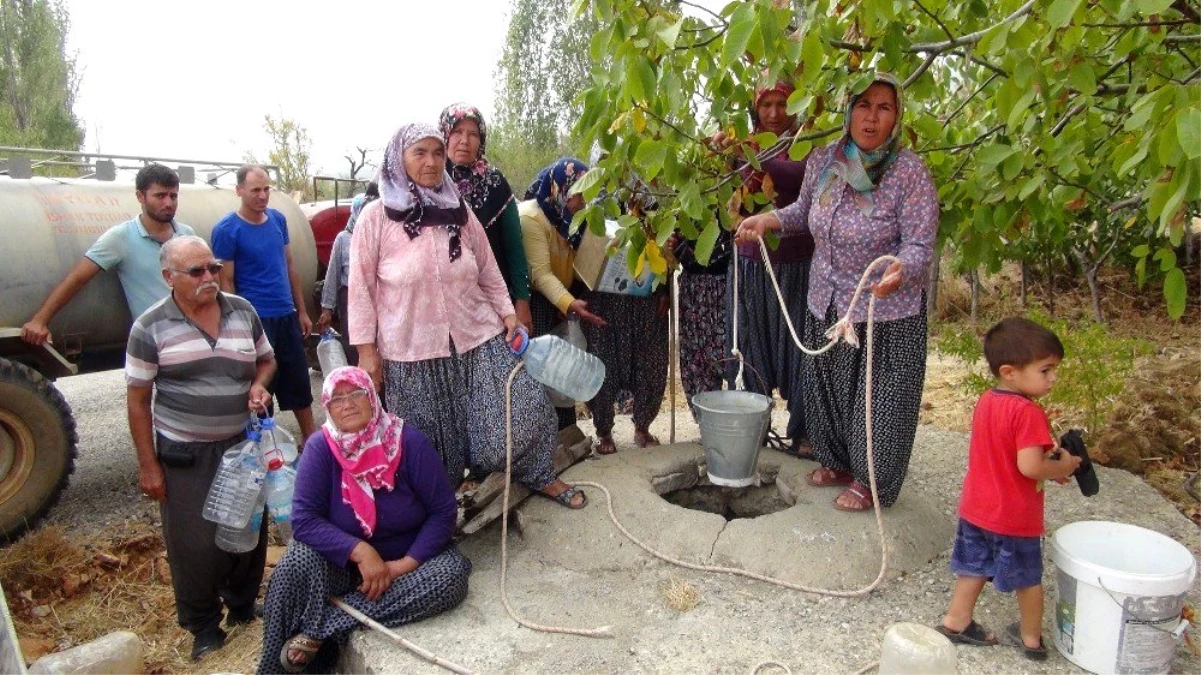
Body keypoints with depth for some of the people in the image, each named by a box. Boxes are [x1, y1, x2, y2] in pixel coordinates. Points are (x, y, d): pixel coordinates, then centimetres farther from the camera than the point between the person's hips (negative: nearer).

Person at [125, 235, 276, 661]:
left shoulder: (243, 311, 1)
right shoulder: (150, 328, -9)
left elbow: (266, 359, 15)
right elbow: (138, 399, -5)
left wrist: (259, 384, -9)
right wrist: (148, 465, -6)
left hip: (243, 444, 4)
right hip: (184, 454, -3)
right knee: (194, 544, 4)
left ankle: (242, 606, 36)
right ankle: (203, 626, 25)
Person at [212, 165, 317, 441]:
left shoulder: (278, 219, 6)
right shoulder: (226, 230, -10)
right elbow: (226, 282, -9)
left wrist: (302, 311, 12)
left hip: (287, 316, 5)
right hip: (255, 320, -5)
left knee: (299, 381, 14)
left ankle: (311, 438, 27)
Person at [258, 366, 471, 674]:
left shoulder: (410, 441, -16)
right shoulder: (320, 447, -12)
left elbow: (443, 512, -14)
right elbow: (304, 520, -18)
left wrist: (406, 564, -24)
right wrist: (360, 552, -30)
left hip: (408, 556, 1)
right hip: (342, 561, 0)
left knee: (453, 575, -29)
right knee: (297, 563, -30)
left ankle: (319, 629, -25)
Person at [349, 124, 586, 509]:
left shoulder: (459, 210, 5)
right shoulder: (376, 217, -6)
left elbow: (488, 270, 11)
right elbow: (361, 287, -4)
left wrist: (507, 312, 2)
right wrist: (366, 349, -7)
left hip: (478, 337, 3)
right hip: (413, 351, -2)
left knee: (522, 408, -1)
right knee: (432, 441, 10)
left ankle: (539, 477, 24)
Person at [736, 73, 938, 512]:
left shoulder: (910, 173, -18)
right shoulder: (823, 160, -3)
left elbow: (920, 246, -19)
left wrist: (901, 269, -41)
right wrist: (769, 219, -4)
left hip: (887, 311, -5)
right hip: (826, 302, 6)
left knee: (878, 397, 6)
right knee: (826, 387, 19)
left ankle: (870, 482, 28)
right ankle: (837, 462, 43)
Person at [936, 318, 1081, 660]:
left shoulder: (985, 401, 0)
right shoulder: (1028, 413, -26)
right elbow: (1029, 467, -30)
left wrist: (1047, 463, 8)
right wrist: (1061, 468, -12)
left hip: (976, 507, 6)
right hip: (1015, 517, -6)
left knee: (975, 566, 20)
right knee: (1028, 577, 16)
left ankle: (956, 621, 28)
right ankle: (1032, 638, 32)